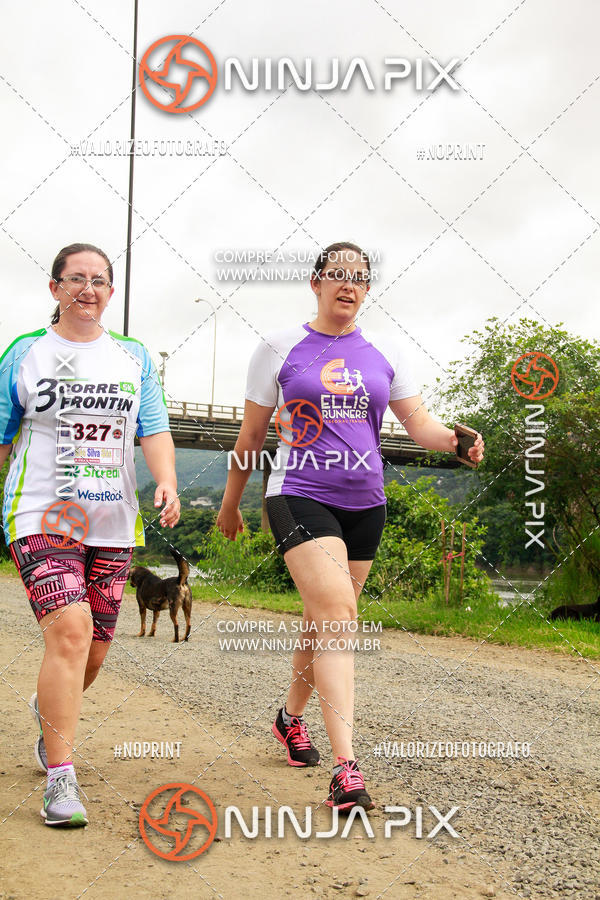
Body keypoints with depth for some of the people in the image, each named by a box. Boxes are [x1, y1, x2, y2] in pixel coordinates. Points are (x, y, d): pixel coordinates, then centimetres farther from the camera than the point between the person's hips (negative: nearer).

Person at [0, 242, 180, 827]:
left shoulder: (133, 357, 12)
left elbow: (154, 429, 5)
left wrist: (167, 481, -14)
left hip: (112, 523, 4)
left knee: (93, 650, 9)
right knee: (70, 629, -22)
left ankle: (49, 709, 44)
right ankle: (60, 779, -15)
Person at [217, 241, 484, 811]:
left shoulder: (383, 353, 10)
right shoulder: (280, 348, 2)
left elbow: (418, 422, 6)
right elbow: (251, 433, 8)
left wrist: (454, 439, -16)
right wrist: (230, 503, 13)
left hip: (364, 503, 4)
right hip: (299, 496, -4)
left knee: (327, 620, 13)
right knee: (335, 612, -21)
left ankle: (292, 716, 40)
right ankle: (345, 766, -23)